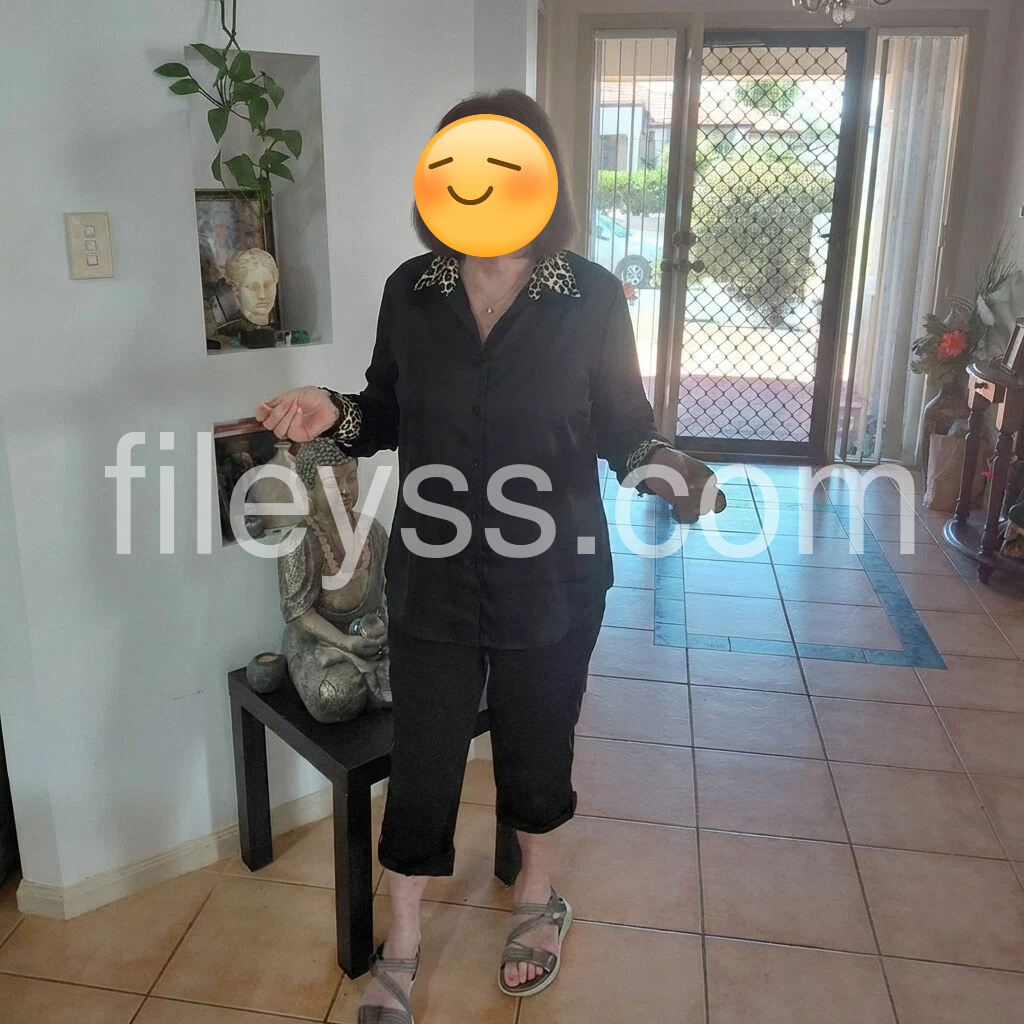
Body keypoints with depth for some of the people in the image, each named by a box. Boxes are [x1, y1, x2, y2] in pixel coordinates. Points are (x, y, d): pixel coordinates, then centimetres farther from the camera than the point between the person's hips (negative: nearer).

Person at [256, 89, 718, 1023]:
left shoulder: (591, 297, -8)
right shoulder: (412, 289, -2)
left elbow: (623, 425, -1)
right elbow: (389, 414, 8)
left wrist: (665, 469, -21)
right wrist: (335, 416, -12)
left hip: (552, 580, -1)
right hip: (433, 577, 2)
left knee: (537, 748, 17)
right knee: (422, 763, 9)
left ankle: (539, 900, 47)